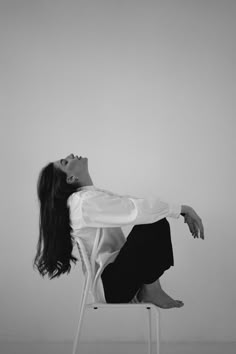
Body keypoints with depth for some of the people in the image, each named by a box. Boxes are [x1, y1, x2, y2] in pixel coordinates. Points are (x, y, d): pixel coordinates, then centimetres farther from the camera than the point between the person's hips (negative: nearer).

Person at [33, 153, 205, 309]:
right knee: (151, 225, -20)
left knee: (158, 222, 5)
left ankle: (150, 288, -1)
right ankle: (150, 291, -4)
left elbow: (131, 202, 11)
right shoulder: (85, 201, -18)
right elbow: (135, 210, -26)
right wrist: (181, 208, -15)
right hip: (109, 285, -10)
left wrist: (183, 212, 3)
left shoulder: (94, 194, 12)